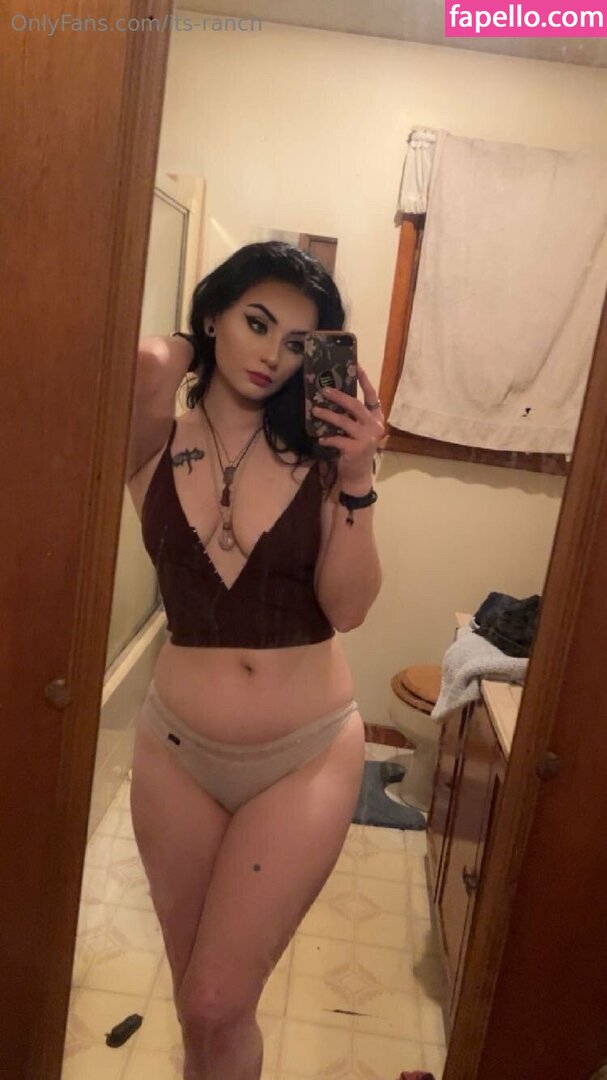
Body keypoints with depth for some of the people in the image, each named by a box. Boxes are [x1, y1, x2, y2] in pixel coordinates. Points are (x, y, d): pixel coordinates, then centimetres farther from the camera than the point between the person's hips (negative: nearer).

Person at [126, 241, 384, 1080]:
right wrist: (199, 352, -5)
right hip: (178, 750, 2)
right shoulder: (157, 446, -4)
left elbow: (347, 608, -11)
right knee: (198, 1002, 20)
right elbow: (148, 360, -25)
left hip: (307, 758, -1)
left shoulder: (317, 452, -5)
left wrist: (356, 480, -21)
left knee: (218, 1006, 4)